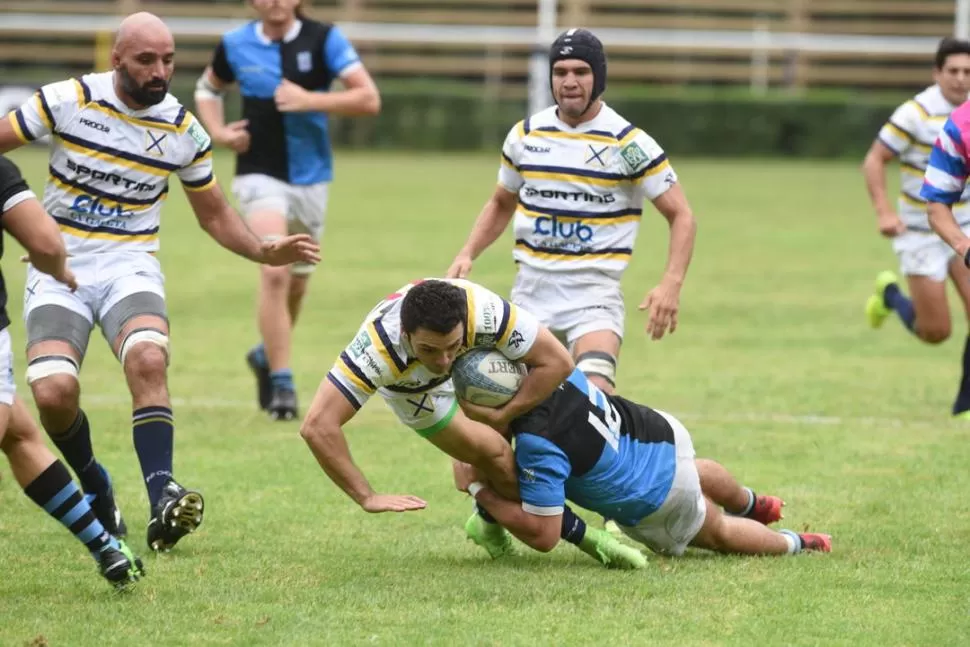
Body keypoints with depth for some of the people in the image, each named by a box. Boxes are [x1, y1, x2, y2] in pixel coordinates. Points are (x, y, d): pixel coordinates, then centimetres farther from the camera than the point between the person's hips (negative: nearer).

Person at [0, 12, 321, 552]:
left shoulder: (184, 131, 1)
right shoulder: (68, 101, -7)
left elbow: (215, 214, 14)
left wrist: (264, 251, -2)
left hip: (130, 265, 1)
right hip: (58, 268, -1)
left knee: (149, 359, -31)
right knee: (54, 391, -20)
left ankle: (162, 503, -32)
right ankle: (96, 488, 10)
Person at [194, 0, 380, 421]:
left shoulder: (324, 40, -7)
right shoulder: (235, 45, -1)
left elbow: (369, 99, -13)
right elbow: (207, 88, 20)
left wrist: (308, 100, -22)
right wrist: (217, 131, 2)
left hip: (310, 177, 2)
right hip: (260, 175, -2)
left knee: (296, 281, 15)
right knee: (274, 273, -20)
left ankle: (268, 355, 42)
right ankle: (280, 383, -16)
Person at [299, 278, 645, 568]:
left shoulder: (483, 310, -42)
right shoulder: (379, 345, -47)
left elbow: (557, 361, -29)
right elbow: (317, 426, -47)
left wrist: (501, 417, -30)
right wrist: (367, 497, -45)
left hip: (475, 367, 2)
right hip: (415, 390, -2)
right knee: (498, 457, -15)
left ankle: (491, 525, 30)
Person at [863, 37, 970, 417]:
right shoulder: (916, 114, -19)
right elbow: (873, 161, -15)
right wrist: (883, 211, -27)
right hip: (921, 234, -5)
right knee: (935, 332, 0)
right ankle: (890, 294, 31)